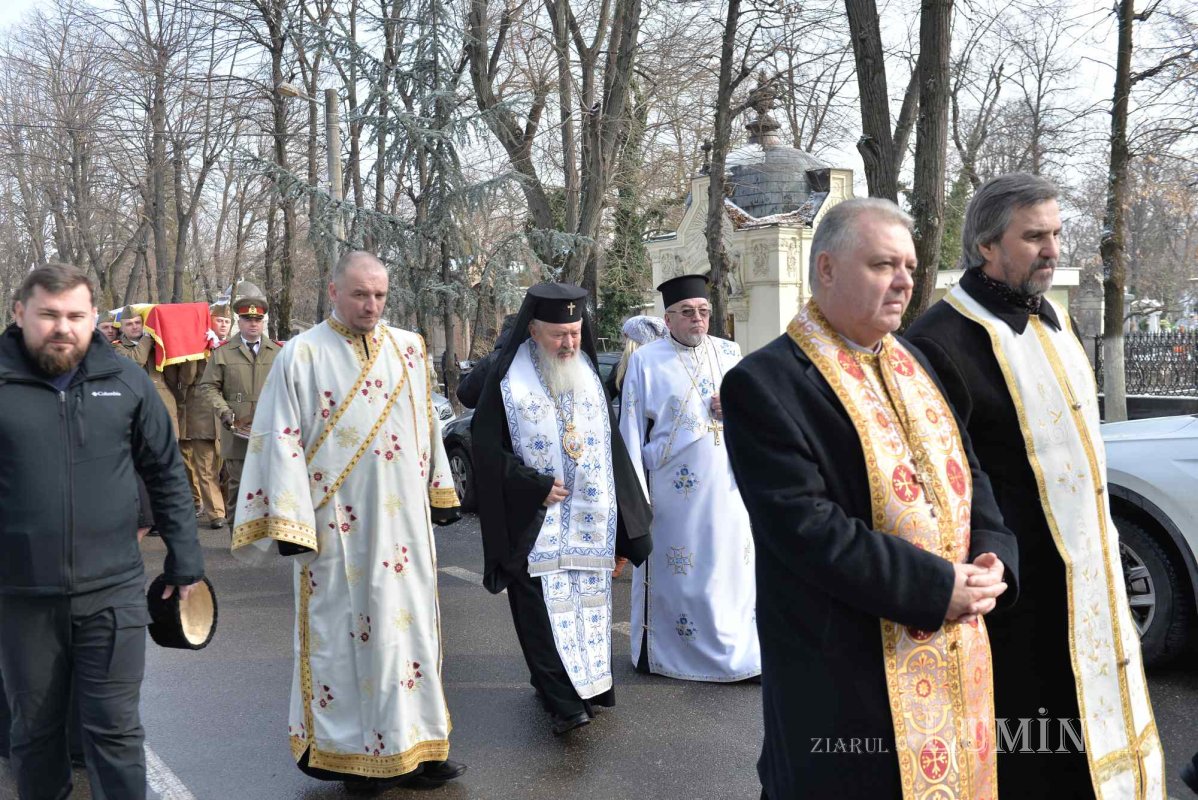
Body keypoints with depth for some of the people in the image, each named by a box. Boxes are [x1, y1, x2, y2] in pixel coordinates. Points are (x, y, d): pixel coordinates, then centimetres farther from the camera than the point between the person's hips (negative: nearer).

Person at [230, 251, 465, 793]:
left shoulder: (410, 350, 7)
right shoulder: (302, 355, -5)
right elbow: (282, 442, -7)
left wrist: (440, 493, 17)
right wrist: (290, 523, -12)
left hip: (403, 520, 4)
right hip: (337, 526, -4)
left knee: (409, 622, 8)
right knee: (345, 631, 4)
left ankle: (412, 746, 19)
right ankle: (352, 753, 17)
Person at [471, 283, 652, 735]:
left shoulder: (586, 372, 8)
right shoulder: (508, 376, -7)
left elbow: (610, 441, 13)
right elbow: (486, 445, -8)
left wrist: (622, 511, 9)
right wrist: (536, 486, -14)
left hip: (589, 516, 5)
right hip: (535, 517, -4)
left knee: (588, 599, 9)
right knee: (545, 604, -8)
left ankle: (588, 683, 21)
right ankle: (563, 700, -5)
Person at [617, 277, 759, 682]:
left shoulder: (730, 353, 10)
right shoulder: (646, 360, -1)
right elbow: (631, 429, -2)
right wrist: (637, 492, -6)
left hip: (726, 485, 4)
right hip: (674, 490, -3)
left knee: (733, 564, 5)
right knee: (674, 571, 1)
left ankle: (739, 649, 16)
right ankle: (660, 651, 15)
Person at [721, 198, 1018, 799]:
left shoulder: (911, 363, 12)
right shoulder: (765, 382, -14)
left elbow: (967, 472, 14)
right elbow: (802, 524, -21)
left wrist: (993, 558, -5)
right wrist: (934, 588, -21)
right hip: (844, 669, -7)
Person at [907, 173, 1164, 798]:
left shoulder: (1050, 319, 10)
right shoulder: (945, 341, -20)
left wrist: (1103, 537, 21)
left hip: (1089, 578, 9)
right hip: (1017, 594, -9)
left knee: (1091, 745, 20)